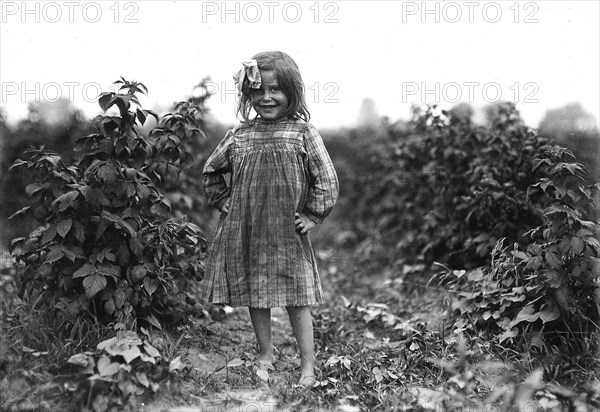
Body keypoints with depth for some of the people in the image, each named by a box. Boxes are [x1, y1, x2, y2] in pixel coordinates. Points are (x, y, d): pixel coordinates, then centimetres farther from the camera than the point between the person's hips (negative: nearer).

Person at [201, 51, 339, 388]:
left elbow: (327, 179, -4)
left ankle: (308, 366, 11)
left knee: (297, 299, 2)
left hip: (288, 234, -3)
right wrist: (225, 203, 10)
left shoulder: (303, 132, -5)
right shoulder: (240, 134, 4)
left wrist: (312, 215, -8)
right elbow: (212, 171, 17)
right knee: (255, 296, 13)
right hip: (245, 233, 4)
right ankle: (265, 354, 30)